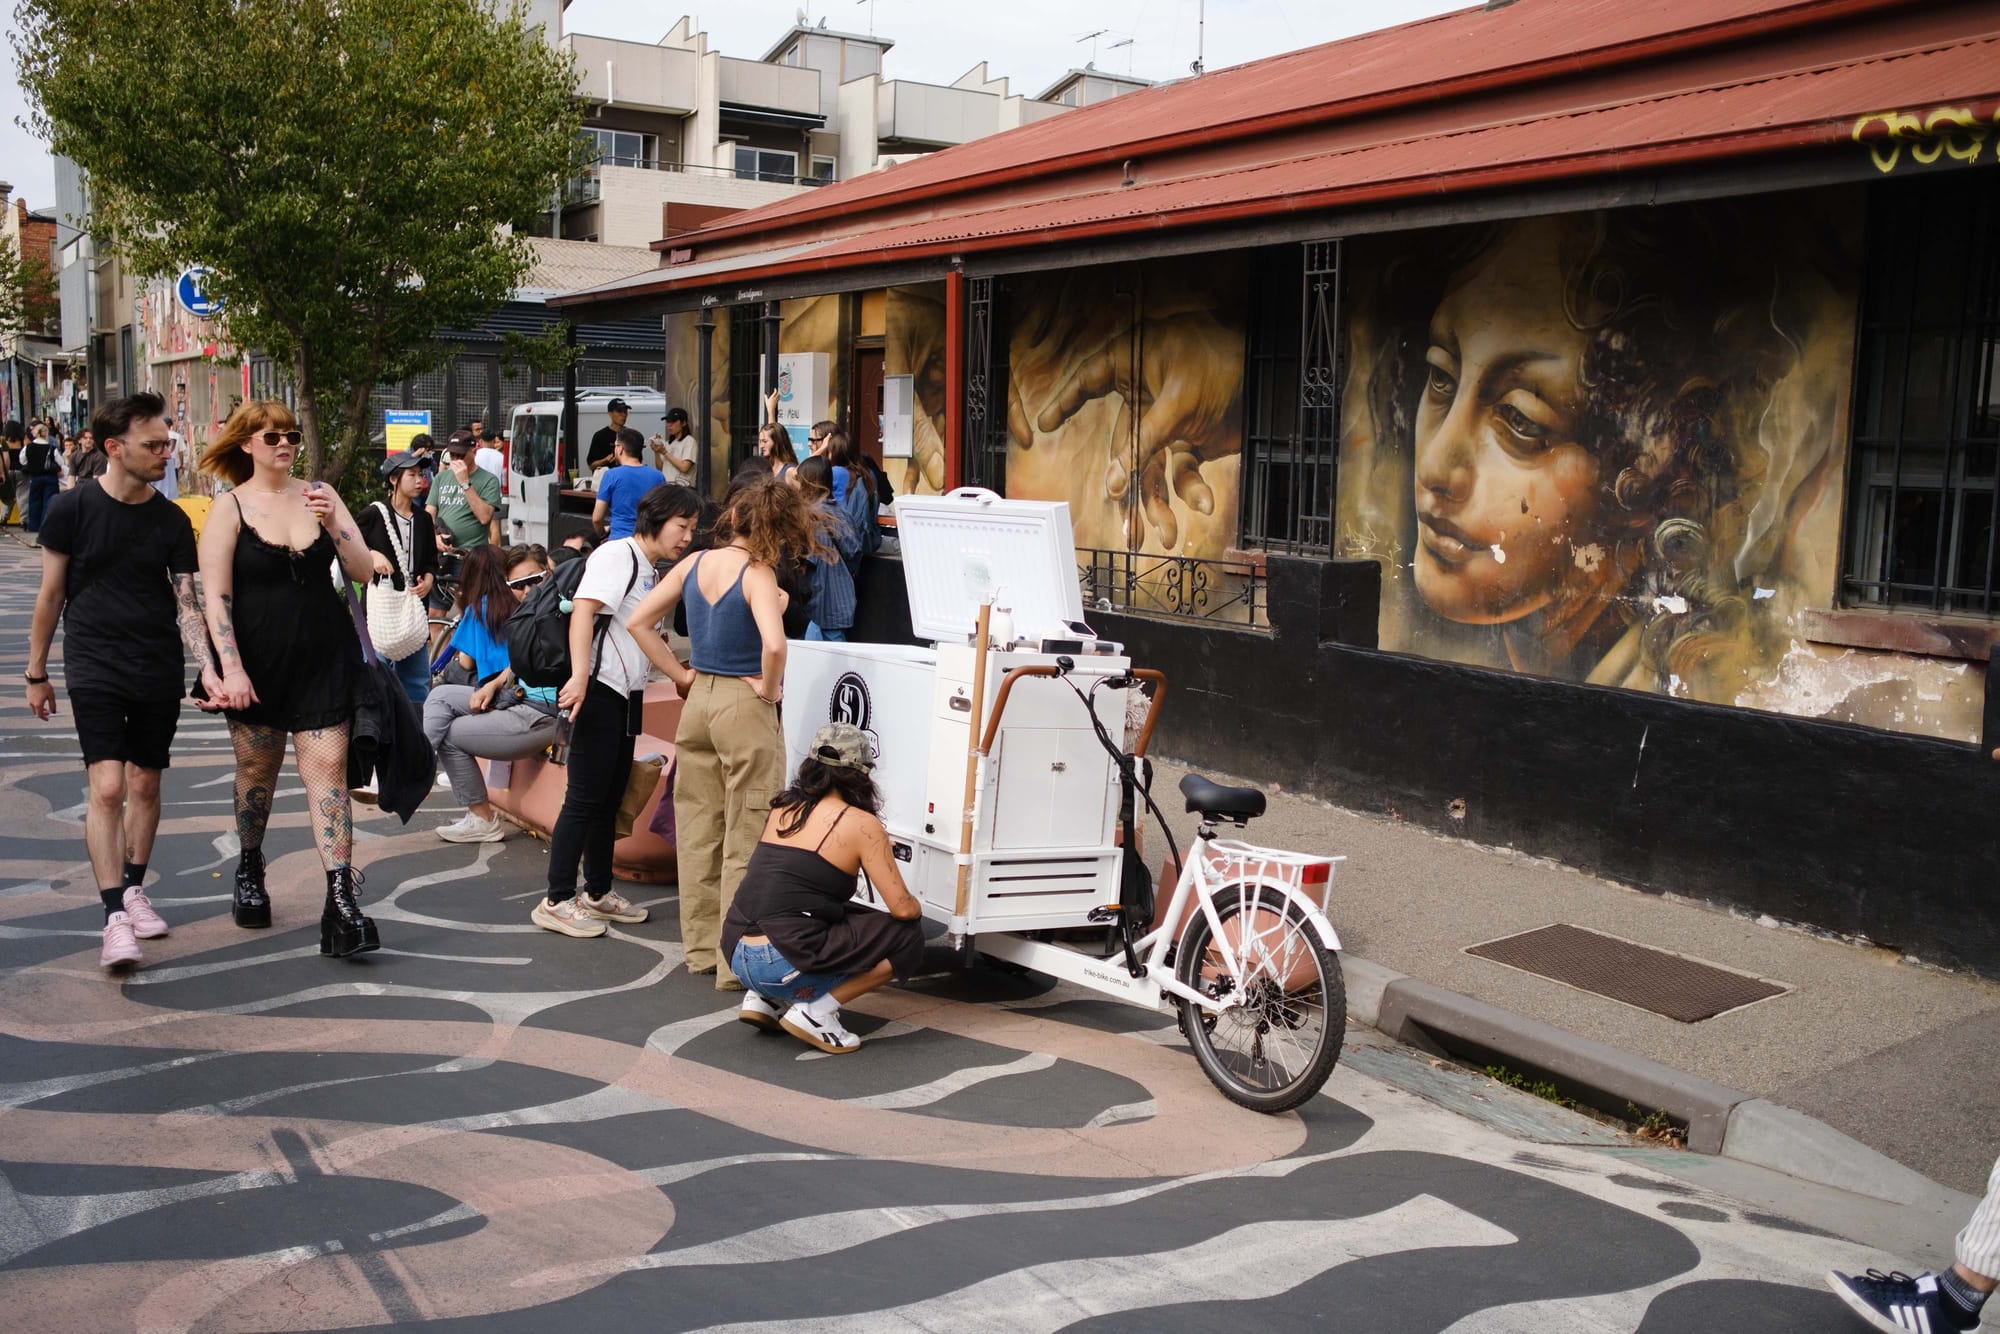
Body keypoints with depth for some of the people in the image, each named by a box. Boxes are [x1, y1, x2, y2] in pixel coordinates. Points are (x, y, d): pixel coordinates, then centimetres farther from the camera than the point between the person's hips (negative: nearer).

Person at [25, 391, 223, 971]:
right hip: (94, 668, -3)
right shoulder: (71, 509, -4)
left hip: (160, 671, 3)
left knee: (145, 784, 11)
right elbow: (50, 596, 3)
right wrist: (36, 673, 8)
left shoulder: (172, 521, 2)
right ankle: (115, 918, -9)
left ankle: (134, 890, 29)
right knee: (107, 786, -13)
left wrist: (208, 669, -13)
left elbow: (186, 604, 0)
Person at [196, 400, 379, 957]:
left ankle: (341, 902, -10)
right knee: (257, 768, 14)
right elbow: (215, 597, -7)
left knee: (327, 768, -7)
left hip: (324, 659, 1)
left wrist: (333, 524, -16)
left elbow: (364, 572, 0)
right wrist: (230, 669, -15)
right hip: (258, 661, -1)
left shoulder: (318, 494, 4)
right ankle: (250, 869, 39)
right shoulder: (231, 508, -3)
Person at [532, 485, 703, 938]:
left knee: (611, 799, 14)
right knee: (585, 799, -7)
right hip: (599, 691, -9)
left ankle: (598, 892, 23)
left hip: (627, 696, 9)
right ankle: (556, 901, -1)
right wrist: (579, 675, -31)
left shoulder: (648, 570, 19)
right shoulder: (618, 554, -10)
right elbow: (583, 610, -21)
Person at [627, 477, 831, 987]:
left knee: (698, 829, 15)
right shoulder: (759, 575, -15)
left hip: (698, 701, 7)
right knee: (747, 839, 2)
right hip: (744, 706, -7)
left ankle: (702, 946, 26)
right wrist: (769, 689, -14)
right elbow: (774, 645, -32)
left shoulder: (695, 563, 4)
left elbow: (639, 622, 8)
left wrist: (679, 675, 8)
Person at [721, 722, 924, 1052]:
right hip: (784, 965, -7)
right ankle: (816, 1012, -3)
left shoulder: (783, 808, 14)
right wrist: (918, 908, 17)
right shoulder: (861, 824, -5)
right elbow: (902, 908, -5)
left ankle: (762, 998, 17)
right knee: (907, 938, 6)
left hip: (736, 955, 7)